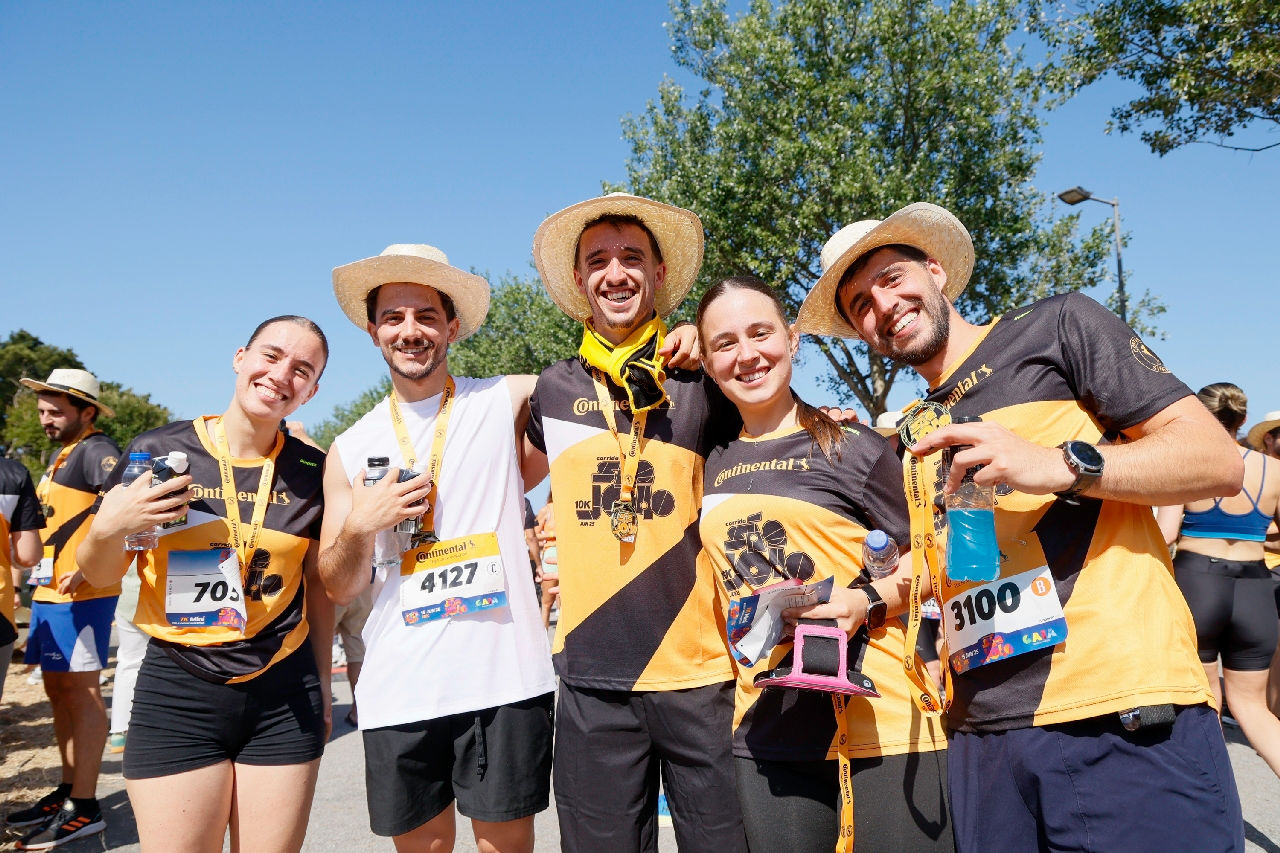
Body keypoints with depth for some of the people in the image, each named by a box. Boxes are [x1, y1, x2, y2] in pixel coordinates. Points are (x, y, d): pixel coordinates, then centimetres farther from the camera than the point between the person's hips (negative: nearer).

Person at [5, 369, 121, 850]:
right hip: (49, 591, 10)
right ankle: (69, 791, 26)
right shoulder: (61, 454, 19)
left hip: (80, 592, -10)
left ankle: (84, 809, 3)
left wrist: (85, 567, -26)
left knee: (80, 690, -5)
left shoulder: (96, 451, -10)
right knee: (58, 689, 14)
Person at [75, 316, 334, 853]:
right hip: (178, 693, -1)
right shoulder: (159, 452, -5)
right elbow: (99, 575, 3)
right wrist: (109, 529, -18)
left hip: (285, 695, 2)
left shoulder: (312, 472, -1)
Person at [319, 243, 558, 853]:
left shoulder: (506, 402, 1)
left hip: (504, 679, -2)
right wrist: (361, 525, -9)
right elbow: (338, 589, 10)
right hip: (397, 692, 3)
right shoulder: (350, 449, 8)